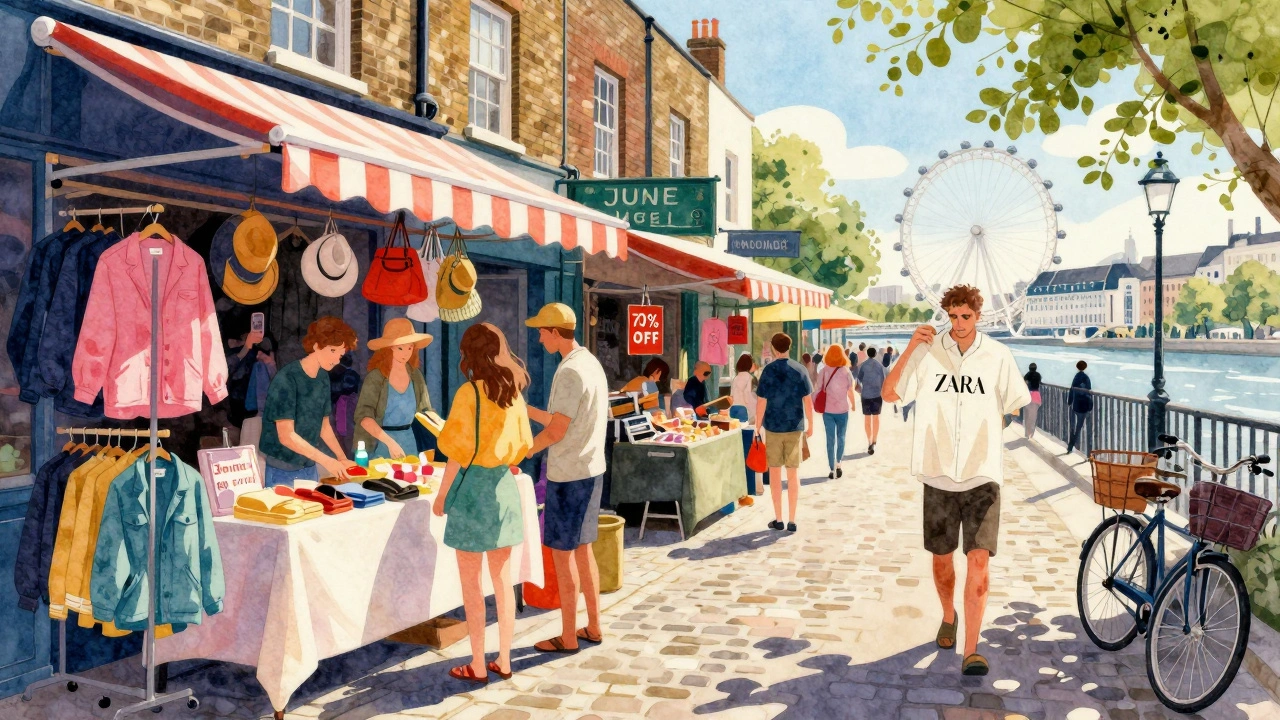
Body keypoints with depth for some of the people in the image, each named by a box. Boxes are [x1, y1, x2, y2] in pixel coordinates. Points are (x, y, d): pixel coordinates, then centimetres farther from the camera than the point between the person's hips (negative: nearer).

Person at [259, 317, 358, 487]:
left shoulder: (323, 378, 4)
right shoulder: (286, 379, -18)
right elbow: (286, 436, -21)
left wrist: (342, 459, 2)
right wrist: (326, 461, -25)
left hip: (309, 468, 7)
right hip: (283, 471, -6)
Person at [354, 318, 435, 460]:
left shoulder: (416, 375, 2)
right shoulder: (376, 377, -13)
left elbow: (425, 411, 9)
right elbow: (364, 417, -21)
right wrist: (389, 442, -33)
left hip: (408, 442, 4)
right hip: (379, 444, -4)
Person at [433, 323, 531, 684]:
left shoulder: (470, 392, -13)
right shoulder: (514, 393, 4)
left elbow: (458, 450, -13)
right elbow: (523, 443, 10)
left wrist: (441, 495, -5)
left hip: (473, 485, -6)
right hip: (505, 485, 6)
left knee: (471, 583, 5)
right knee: (502, 579, 13)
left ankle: (478, 666, 12)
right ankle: (504, 660, 21)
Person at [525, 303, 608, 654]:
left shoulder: (570, 371, -18)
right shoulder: (591, 363, 11)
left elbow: (556, 431, -19)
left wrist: (523, 451, -4)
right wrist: (525, 408, 18)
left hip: (568, 475, -9)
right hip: (591, 470, 9)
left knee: (563, 553, 1)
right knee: (582, 549, 17)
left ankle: (568, 637, 11)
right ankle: (593, 626, 26)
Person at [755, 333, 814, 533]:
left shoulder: (769, 370, -7)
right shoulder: (800, 370, -2)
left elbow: (761, 402, -8)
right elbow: (808, 400, -1)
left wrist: (757, 428, -1)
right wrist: (810, 425, 10)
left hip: (773, 427, -1)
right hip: (795, 427, 1)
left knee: (775, 472, 8)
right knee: (793, 473, 7)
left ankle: (778, 520, 12)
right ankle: (792, 520, 8)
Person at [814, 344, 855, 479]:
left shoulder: (823, 371, -5)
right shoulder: (846, 372, -9)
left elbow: (819, 389, -2)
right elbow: (850, 391, -3)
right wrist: (853, 404, 15)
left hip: (827, 410, 1)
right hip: (842, 410, -1)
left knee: (830, 439, 5)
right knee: (841, 437, 17)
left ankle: (832, 469, 3)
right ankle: (838, 464, 14)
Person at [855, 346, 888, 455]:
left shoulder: (862, 366, -2)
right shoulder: (880, 366, -1)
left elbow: (858, 380, 0)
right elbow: (883, 382, 0)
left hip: (866, 395, 0)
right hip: (877, 395, 0)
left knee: (867, 419, 7)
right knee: (876, 418, 9)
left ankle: (869, 442, 5)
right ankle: (874, 441, -3)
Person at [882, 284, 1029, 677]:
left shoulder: (998, 355, 0)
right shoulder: (928, 351, -1)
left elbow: (1015, 406, 13)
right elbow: (889, 394, -4)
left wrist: (986, 423, 2)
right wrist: (910, 348, -12)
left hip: (983, 475, -1)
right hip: (938, 474, 1)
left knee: (979, 559, -11)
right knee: (941, 557, 13)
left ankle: (971, 650, -5)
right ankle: (948, 617, 41)